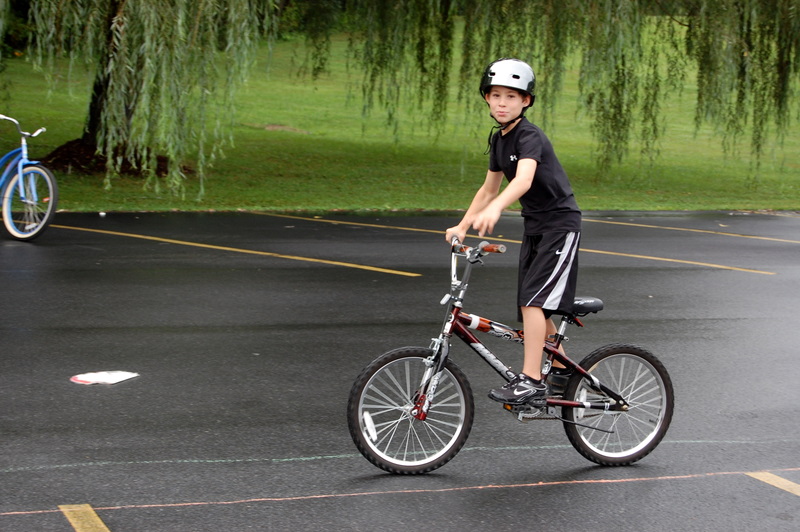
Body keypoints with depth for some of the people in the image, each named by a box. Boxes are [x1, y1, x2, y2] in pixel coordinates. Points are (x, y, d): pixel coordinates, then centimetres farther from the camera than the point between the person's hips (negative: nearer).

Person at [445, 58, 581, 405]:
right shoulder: (499, 140, 7)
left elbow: (524, 178, -39)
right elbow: (489, 189, 17)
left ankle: (531, 380, -20)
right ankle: (561, 370, 30)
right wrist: (462, 226, 9)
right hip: (534, 226, 9)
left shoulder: (530, 136, -20)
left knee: (532, 301, -20)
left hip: (560, 223, -9)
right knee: (534, 309, 12)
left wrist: (495, 209, -56)